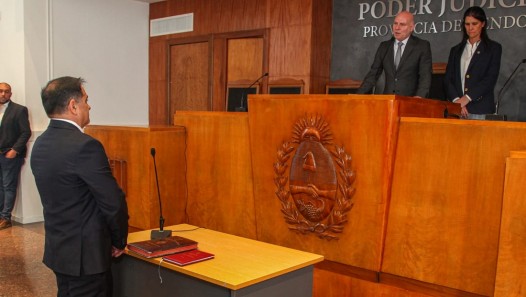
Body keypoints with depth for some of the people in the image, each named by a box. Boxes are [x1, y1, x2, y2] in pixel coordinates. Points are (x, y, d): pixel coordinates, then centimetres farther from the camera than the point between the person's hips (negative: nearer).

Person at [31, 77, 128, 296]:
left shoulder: (40, 144, 5)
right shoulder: (85, 146, -22)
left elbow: (57, 197, 10)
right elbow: (113, 202, -20)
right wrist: (119, 241, -2)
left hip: (58, 247, 9)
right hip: (85, 253, -8)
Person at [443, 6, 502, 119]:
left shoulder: (494, 48, 8)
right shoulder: (456, 50, 17)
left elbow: (490, 79, -4)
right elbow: (448, 79, 7)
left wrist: (467, 98, -16)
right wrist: (456, 100, -10)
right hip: (456, 109, 2)